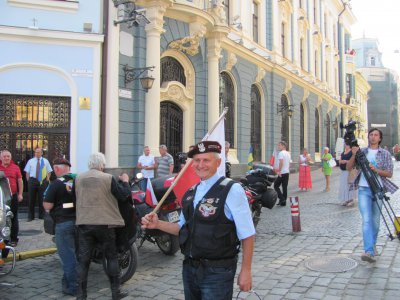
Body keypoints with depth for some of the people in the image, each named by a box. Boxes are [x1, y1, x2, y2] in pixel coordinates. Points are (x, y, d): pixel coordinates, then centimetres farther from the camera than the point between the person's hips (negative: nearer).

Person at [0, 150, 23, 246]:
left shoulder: (15, 168, 1)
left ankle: (13, 239, 12)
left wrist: (20, 194, -2)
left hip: (13, 196, -1)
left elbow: (20, 181, 4)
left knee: (13, 218, 4)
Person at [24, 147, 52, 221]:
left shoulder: (45, 161, 7)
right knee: (31, 199, 3)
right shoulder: (30, 161, 6)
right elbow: (27, 172, 7)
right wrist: (28, 180, -1)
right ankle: (30, 216, 11)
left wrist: (47, 180, 1)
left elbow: (49, 171, 10)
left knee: (41, 199, 5)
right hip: (32, 180, 0)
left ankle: (41, 215, 14)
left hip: (42, 181, 0)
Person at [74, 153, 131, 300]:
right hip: (104, 223, -3)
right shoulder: (108, 178, -8)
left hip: (83, 224, 3)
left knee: (83, 260, 9)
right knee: (112, 257, 12)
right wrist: (125, 181, 12)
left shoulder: (78, 178, 3)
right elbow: (124, 196, -5)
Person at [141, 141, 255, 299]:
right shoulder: (191, 193, 8)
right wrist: (158, 224, 3)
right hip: (189, 269, 6)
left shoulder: (232, 190, -14)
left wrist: (246, 271, -12)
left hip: (217, 272, -6)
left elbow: (247, 235, -13)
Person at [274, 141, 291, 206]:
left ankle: (282, 198, -7)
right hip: (287, 172, 8)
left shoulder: (281, 153, -12)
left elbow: (281, 162, -23)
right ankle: (283, 201, 11)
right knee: (285, 187, 9)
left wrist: (279, 171, -21)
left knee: (276, 185, 2)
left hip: (282, 173, -8)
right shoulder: (288, 153, 15)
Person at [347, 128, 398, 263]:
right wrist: (353, 154, -11)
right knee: (367, 220, -13)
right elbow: (349, 167, 4)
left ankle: (372, 246, 29)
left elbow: (389, 173, 2)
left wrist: (376, 170, -15)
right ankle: (369, 251, -20)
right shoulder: (361, 152, 9)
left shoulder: (385, 154, 7)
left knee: (375, 220, 9)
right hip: (364, 189, -1)